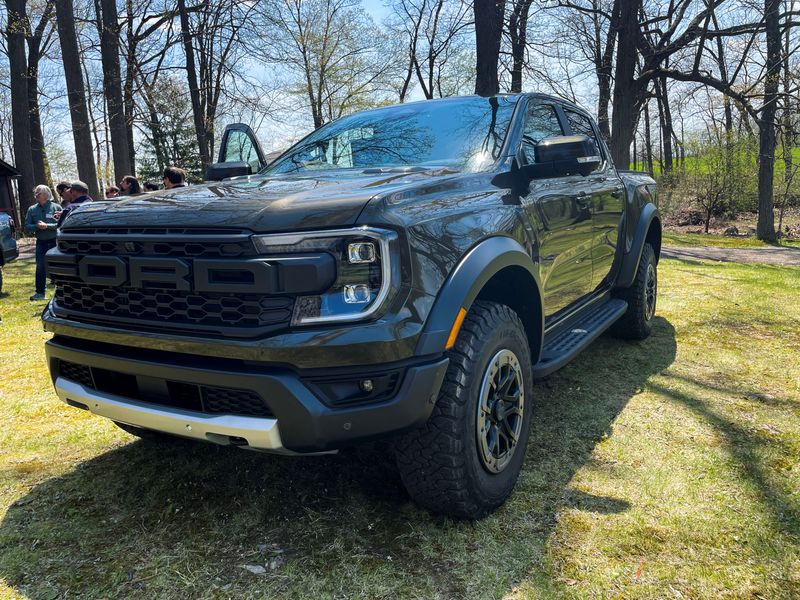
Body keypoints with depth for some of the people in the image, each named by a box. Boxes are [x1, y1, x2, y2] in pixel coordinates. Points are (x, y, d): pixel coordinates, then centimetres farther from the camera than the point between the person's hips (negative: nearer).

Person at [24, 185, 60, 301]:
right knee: (40, 267, 3)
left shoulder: (56, 207, -5)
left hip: (55, 241, -3)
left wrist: (47, 226, -22)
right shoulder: (32, 209, 6)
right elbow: (27, 226, 5)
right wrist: (37, 226, -15)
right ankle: (40, 292, 9)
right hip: (41, 242, 3)